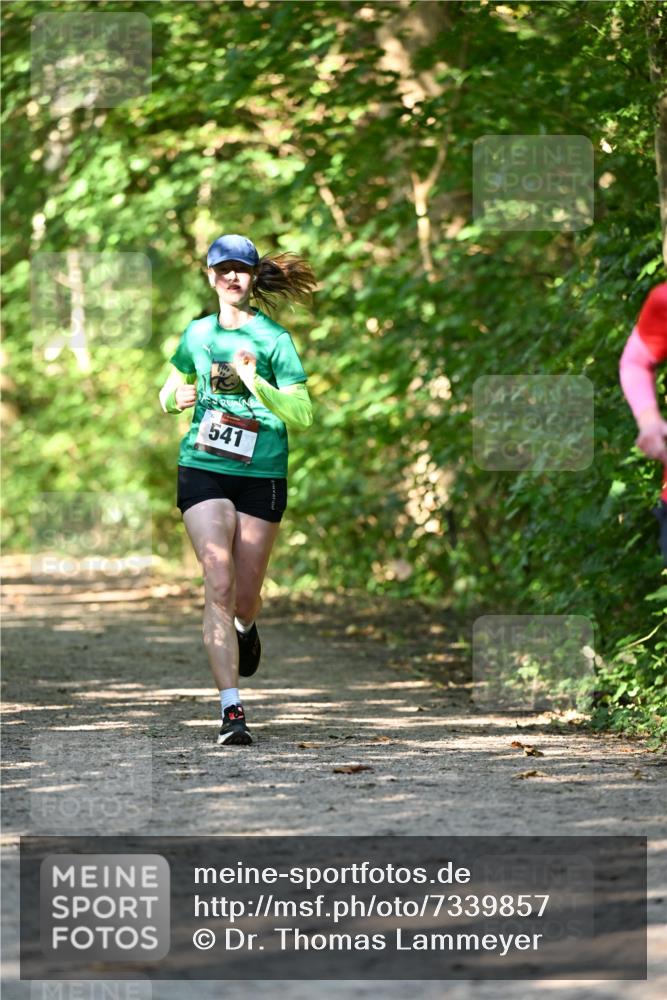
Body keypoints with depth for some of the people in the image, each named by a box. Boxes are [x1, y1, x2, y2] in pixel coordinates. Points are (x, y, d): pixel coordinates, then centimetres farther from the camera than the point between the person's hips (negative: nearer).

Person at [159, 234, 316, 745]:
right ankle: (232, 710, -16)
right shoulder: (197, 333, 10)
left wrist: (255, 381, -22)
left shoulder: (274, 338, -2)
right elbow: (170, 390, 26)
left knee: (244, 599, 6)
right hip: (203, 470, 1)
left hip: (262, 475, -1)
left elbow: (302, 415, -8)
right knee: (218, 586, -15)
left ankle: (246, 629, 47)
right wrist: (175, 397, 2)